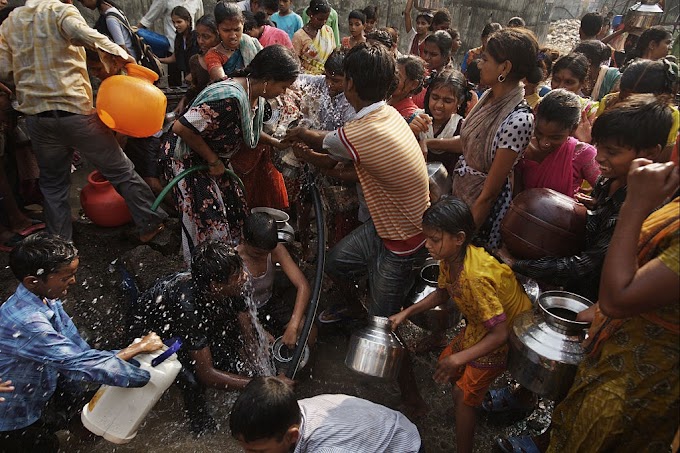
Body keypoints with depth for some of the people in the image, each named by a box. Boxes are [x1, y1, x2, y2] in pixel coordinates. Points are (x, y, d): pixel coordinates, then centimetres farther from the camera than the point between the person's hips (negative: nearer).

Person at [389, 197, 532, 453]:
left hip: (508, 332, -8)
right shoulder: (449, 258, -14)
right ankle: (480, 394, 43)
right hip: (481, 324, 8)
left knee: (463, 393, -4)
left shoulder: (475, 277, -40)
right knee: (445, 364, 16)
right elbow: (442, 294, 4)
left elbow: (499, 334, -35)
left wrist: (458, 359, -39)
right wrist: (406, 313, -3)